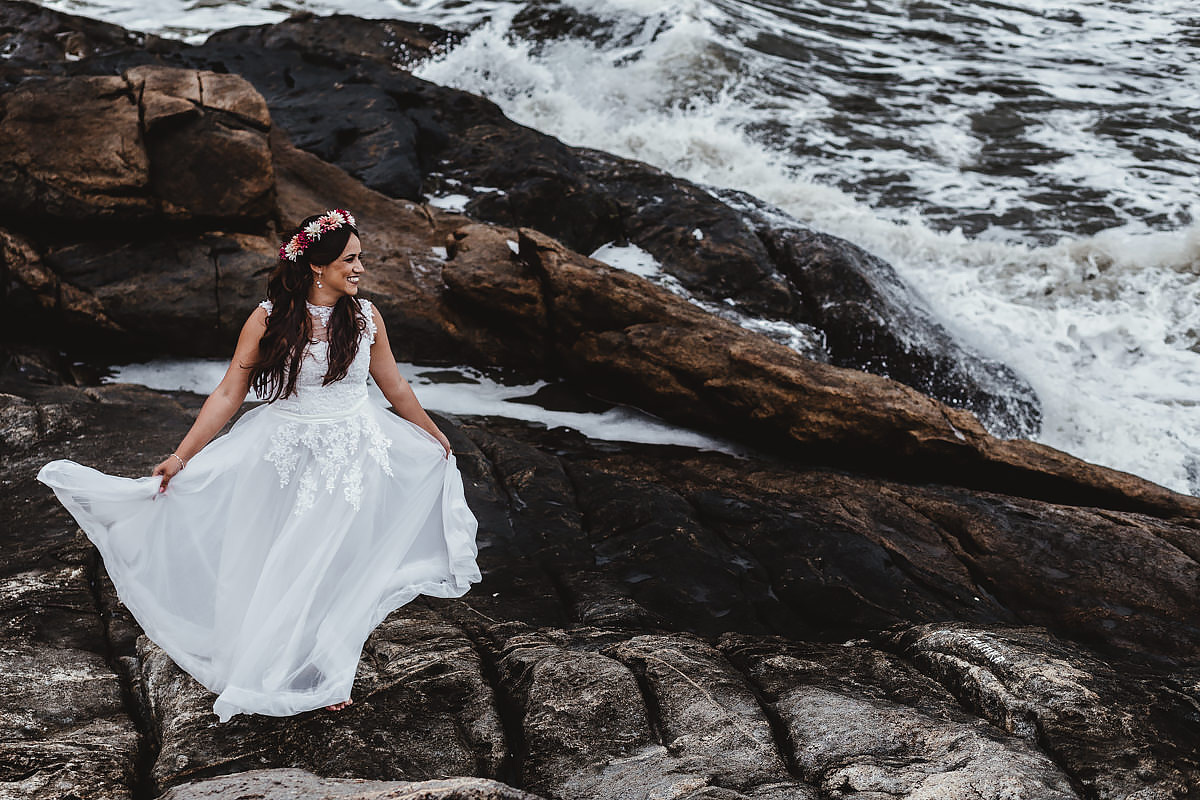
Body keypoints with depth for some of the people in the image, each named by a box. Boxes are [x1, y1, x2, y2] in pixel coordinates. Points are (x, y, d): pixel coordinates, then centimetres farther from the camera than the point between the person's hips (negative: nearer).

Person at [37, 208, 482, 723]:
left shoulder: (366, 316, -2)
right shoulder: (269, 320, -9)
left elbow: (395, 387, 12)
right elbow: (228, 394, -6)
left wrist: (434, 436, 22)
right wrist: (180, 457, -9)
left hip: (353, 460, 2)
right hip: (284, 459, -2)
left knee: (336, 568, 9)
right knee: (279, 568, 6)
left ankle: (328, 674, 29)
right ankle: (269, 672, 28)